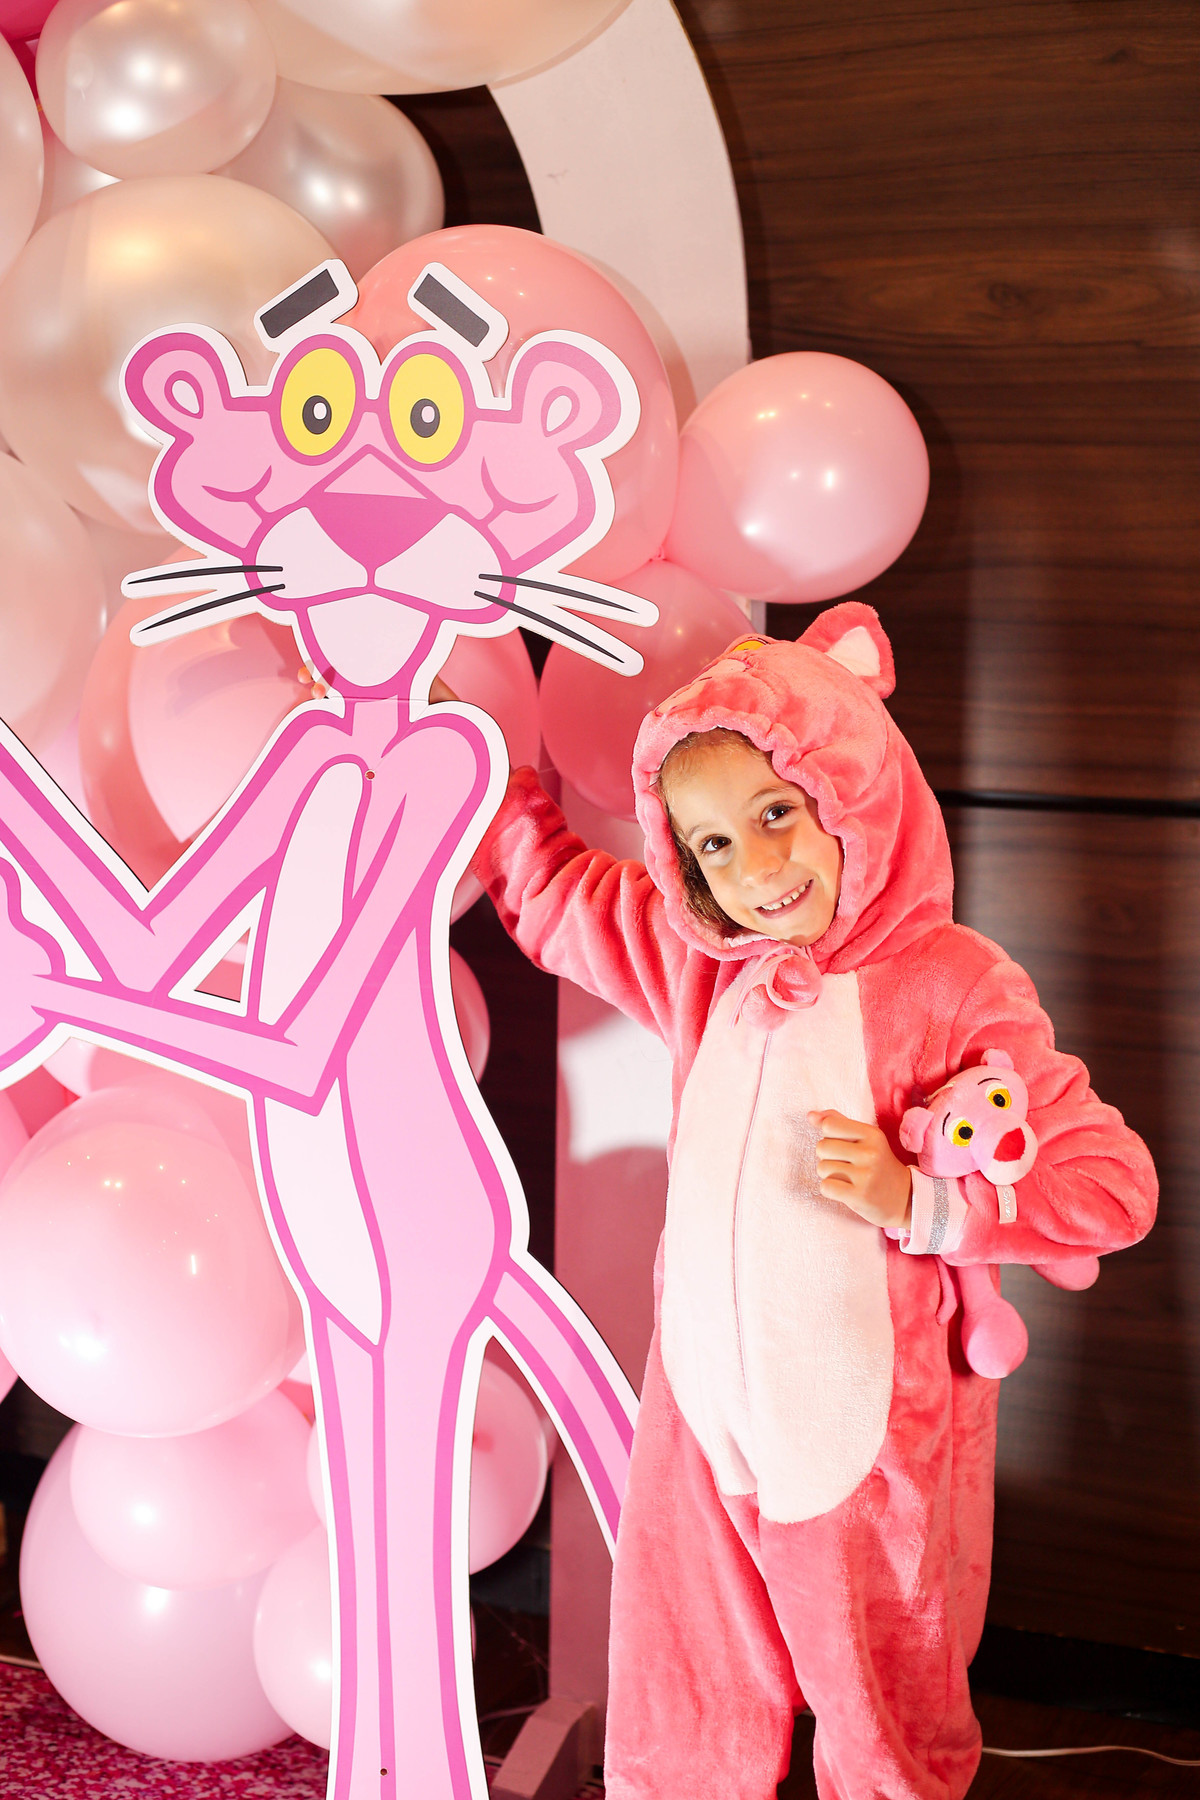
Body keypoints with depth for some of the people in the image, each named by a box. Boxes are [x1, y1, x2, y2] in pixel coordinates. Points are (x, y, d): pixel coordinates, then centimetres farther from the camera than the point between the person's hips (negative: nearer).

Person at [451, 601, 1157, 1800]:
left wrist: (915, 1202, -22)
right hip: (704, 1410, 5)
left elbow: (1113, 1184, -14)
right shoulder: (698, 964, 2)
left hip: (867, 1440, -4)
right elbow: (543, 883, 17)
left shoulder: (953, 987, -15)